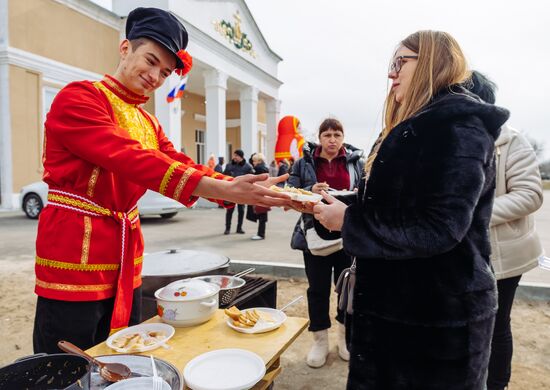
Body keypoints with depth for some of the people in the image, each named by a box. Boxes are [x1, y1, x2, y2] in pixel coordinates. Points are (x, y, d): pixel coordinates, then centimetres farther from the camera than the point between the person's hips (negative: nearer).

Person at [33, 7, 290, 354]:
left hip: (126, 263, 7)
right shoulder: (78, 99, -10)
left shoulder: (149, 124, 13)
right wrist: (223, 190, -33)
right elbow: (129, 159, -26)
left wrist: (250, 190, -14)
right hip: (74, 258, -7)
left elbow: (185, 167, 0)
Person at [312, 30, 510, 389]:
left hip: (438, 312, -9)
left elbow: (440, 229, -27)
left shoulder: (460, 124, -17)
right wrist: (339, 205, 5)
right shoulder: (415, 127, 14)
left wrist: (348, 222, -21)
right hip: (398, 299, 9)